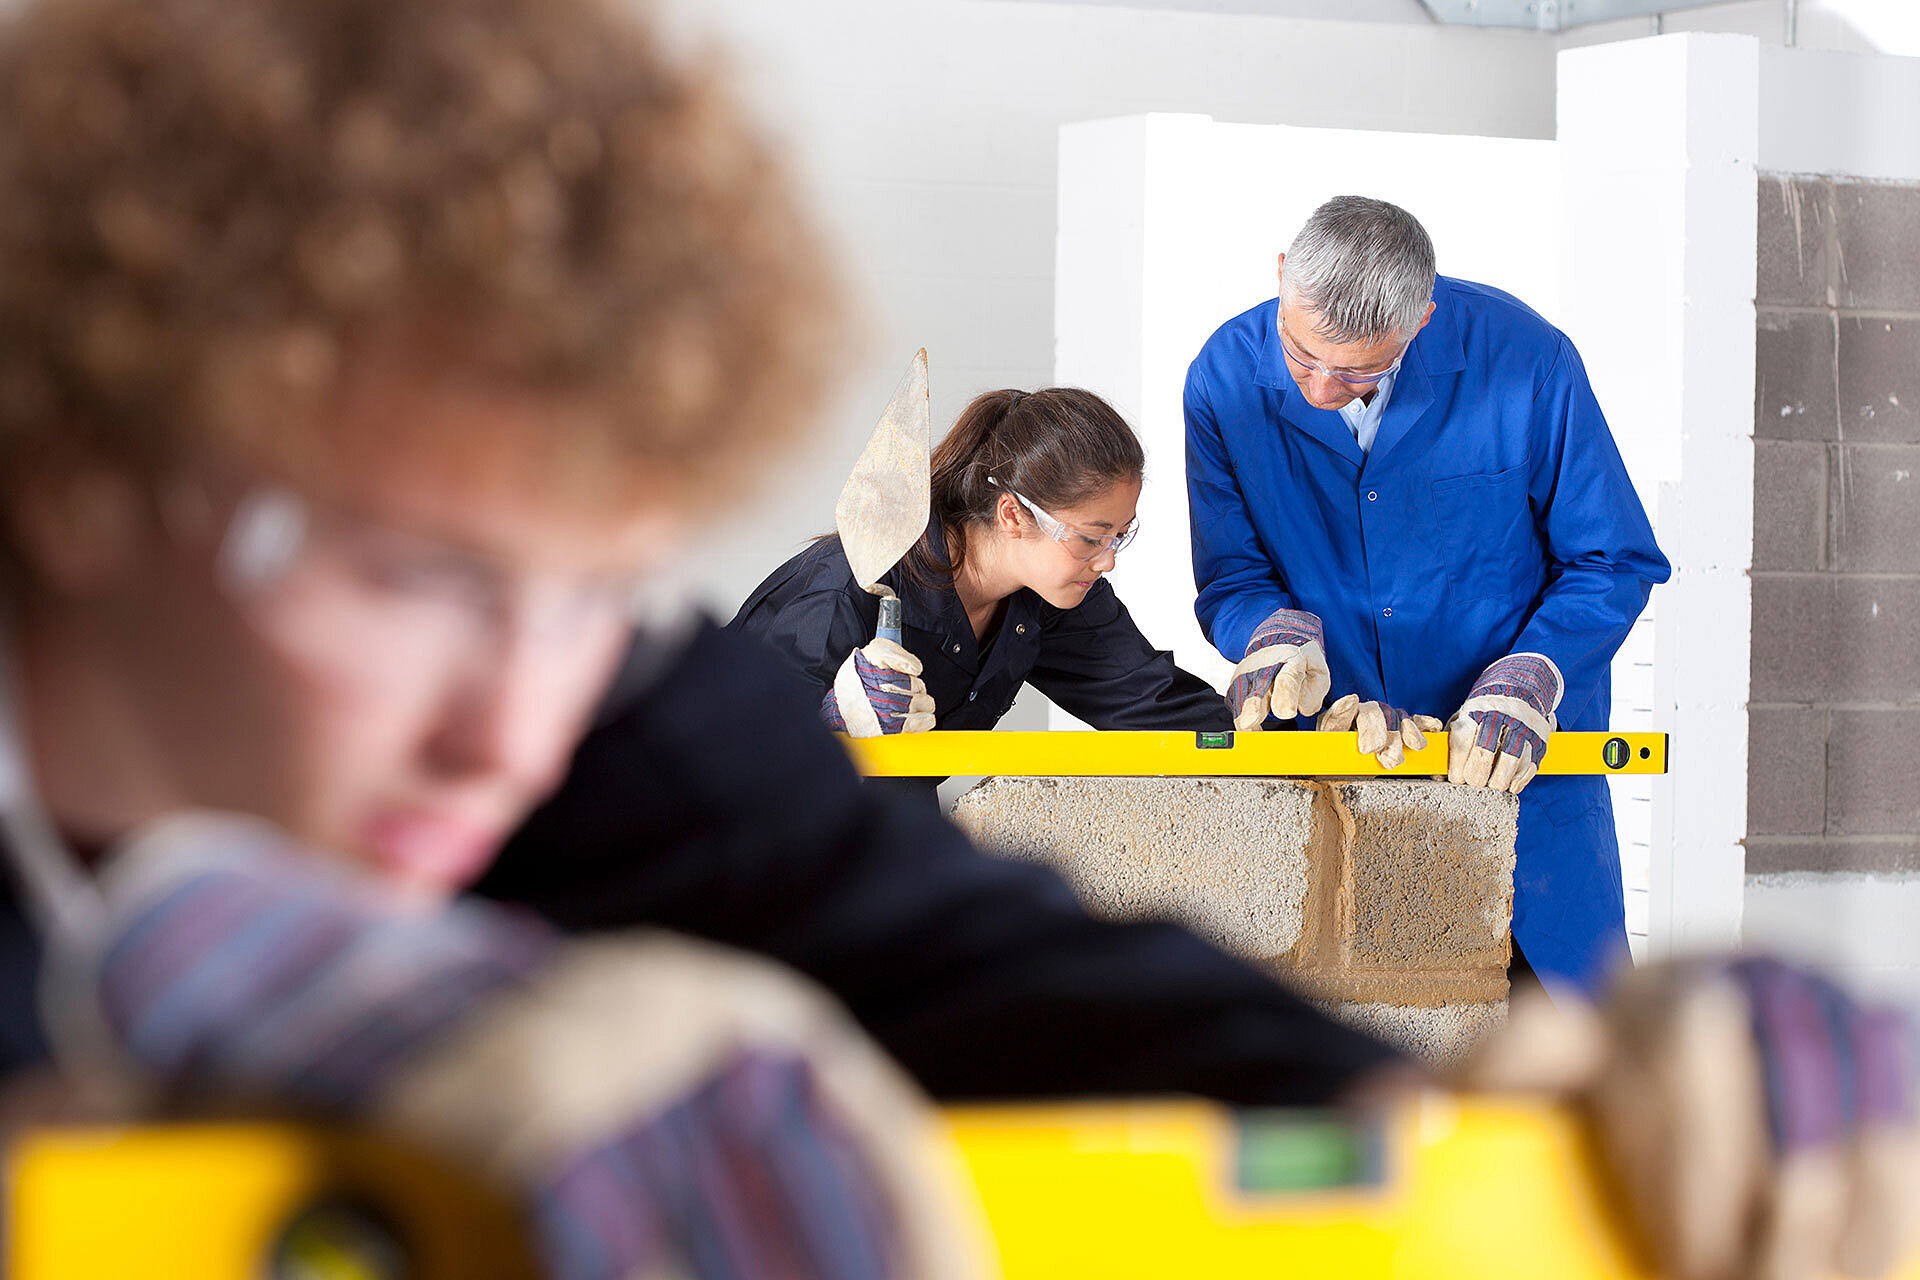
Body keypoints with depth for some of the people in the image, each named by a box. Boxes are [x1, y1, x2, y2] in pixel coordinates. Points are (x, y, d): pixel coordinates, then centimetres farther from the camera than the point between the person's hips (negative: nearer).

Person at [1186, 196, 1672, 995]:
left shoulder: (1524, 360, -16)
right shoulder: (1225, 381, -10)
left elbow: (1613, 563, -7)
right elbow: (1231, 582, 0)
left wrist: (1528, 681, -22)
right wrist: (1279, 633, -23)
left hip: (1520, 762, -1)